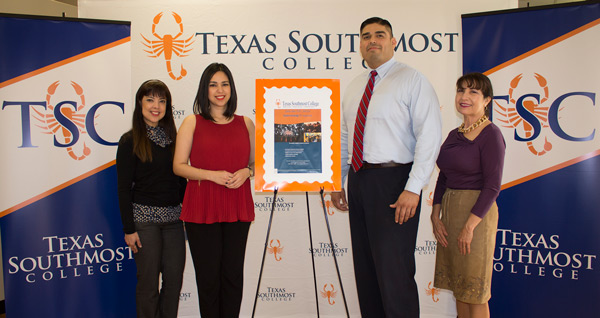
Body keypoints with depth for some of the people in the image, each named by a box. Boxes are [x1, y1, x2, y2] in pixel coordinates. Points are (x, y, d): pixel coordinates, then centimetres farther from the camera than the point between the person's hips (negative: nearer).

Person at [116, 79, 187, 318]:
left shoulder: (173, 138, 10)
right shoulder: (130, 141, -4)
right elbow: (124, 189, -6)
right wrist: (128, 229, -10)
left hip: (173, 217, 5)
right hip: (144, 217, -4)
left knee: (175, 279, 7)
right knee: (149, 281, 4)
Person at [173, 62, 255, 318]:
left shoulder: (245, 123, 11)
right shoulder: (192, 122, 3)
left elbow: (255, 162, 16)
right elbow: (178, 166, 0)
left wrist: (246, 172, -6)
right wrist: (212, 175, -14)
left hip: (237, 208, 2)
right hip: (202, 208, -2)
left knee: (233, 273, 6)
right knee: (208, 275, 4)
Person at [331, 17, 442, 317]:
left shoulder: (412, 80, -4)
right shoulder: (353, 87, 18)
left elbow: (429, 137, -12)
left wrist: (413, 189, -20)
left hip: (393, 180, -7)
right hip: (358, 180, 7)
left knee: (393, 270, -6)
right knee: (365, 269, 12)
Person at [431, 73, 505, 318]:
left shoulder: (491, 135, -11)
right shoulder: (454, 135, 11)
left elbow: (492, 186, -16)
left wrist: (469, 226, -19)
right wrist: (435, 216, 3)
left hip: (476, 214, -7)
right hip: (450, 211, 7)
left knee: (475, 290, 3)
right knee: (459, 286, 16)